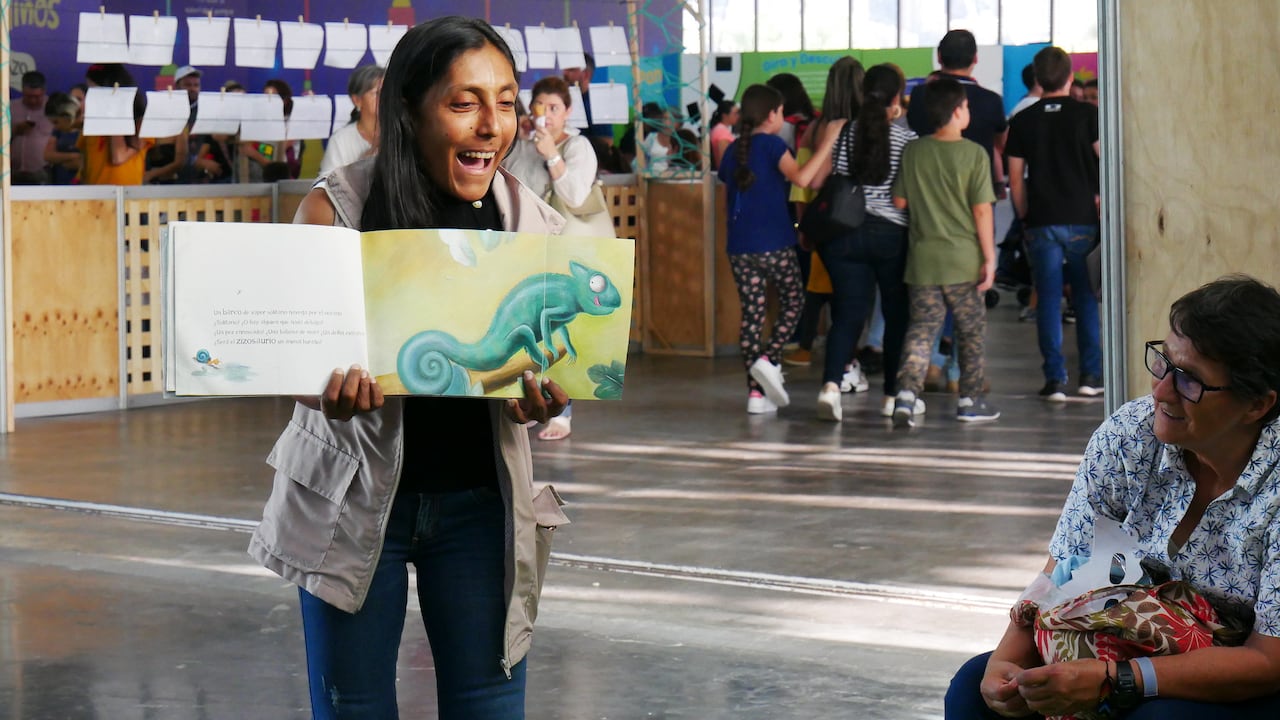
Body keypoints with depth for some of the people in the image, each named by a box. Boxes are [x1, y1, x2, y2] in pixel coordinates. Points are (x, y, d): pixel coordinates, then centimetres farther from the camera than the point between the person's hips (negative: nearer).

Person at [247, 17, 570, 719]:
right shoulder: (336, 208, -13)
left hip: (479, 497, 2)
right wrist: (334, 394, -32)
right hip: (356, 495, -2)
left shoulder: (535, 225, -5)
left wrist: (543, 400, -22)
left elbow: (544, 366, 3)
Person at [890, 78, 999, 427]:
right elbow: (982, 209, -10)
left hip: (923, 256, 3)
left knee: (922, 327, 4)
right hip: (963, 257, -3)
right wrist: (989, 257, -5)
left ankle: (906, 392, -15)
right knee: (971, 330, 12)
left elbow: (899, 201, 7)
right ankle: (969, 400, 19)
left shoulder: (913, 152, 2)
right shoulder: (974, 154, -8)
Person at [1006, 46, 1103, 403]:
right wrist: (1102, 200, 5)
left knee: (1048, 299, 2)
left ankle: (1055, 379, -2)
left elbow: (1016, 180, 5)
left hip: (1041, 222, 1)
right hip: (1082, 219, -1)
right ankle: (1090, 376, 9)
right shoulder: (1087, 114, -2)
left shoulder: (1023, 121, 4)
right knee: (1086, 298, 9)